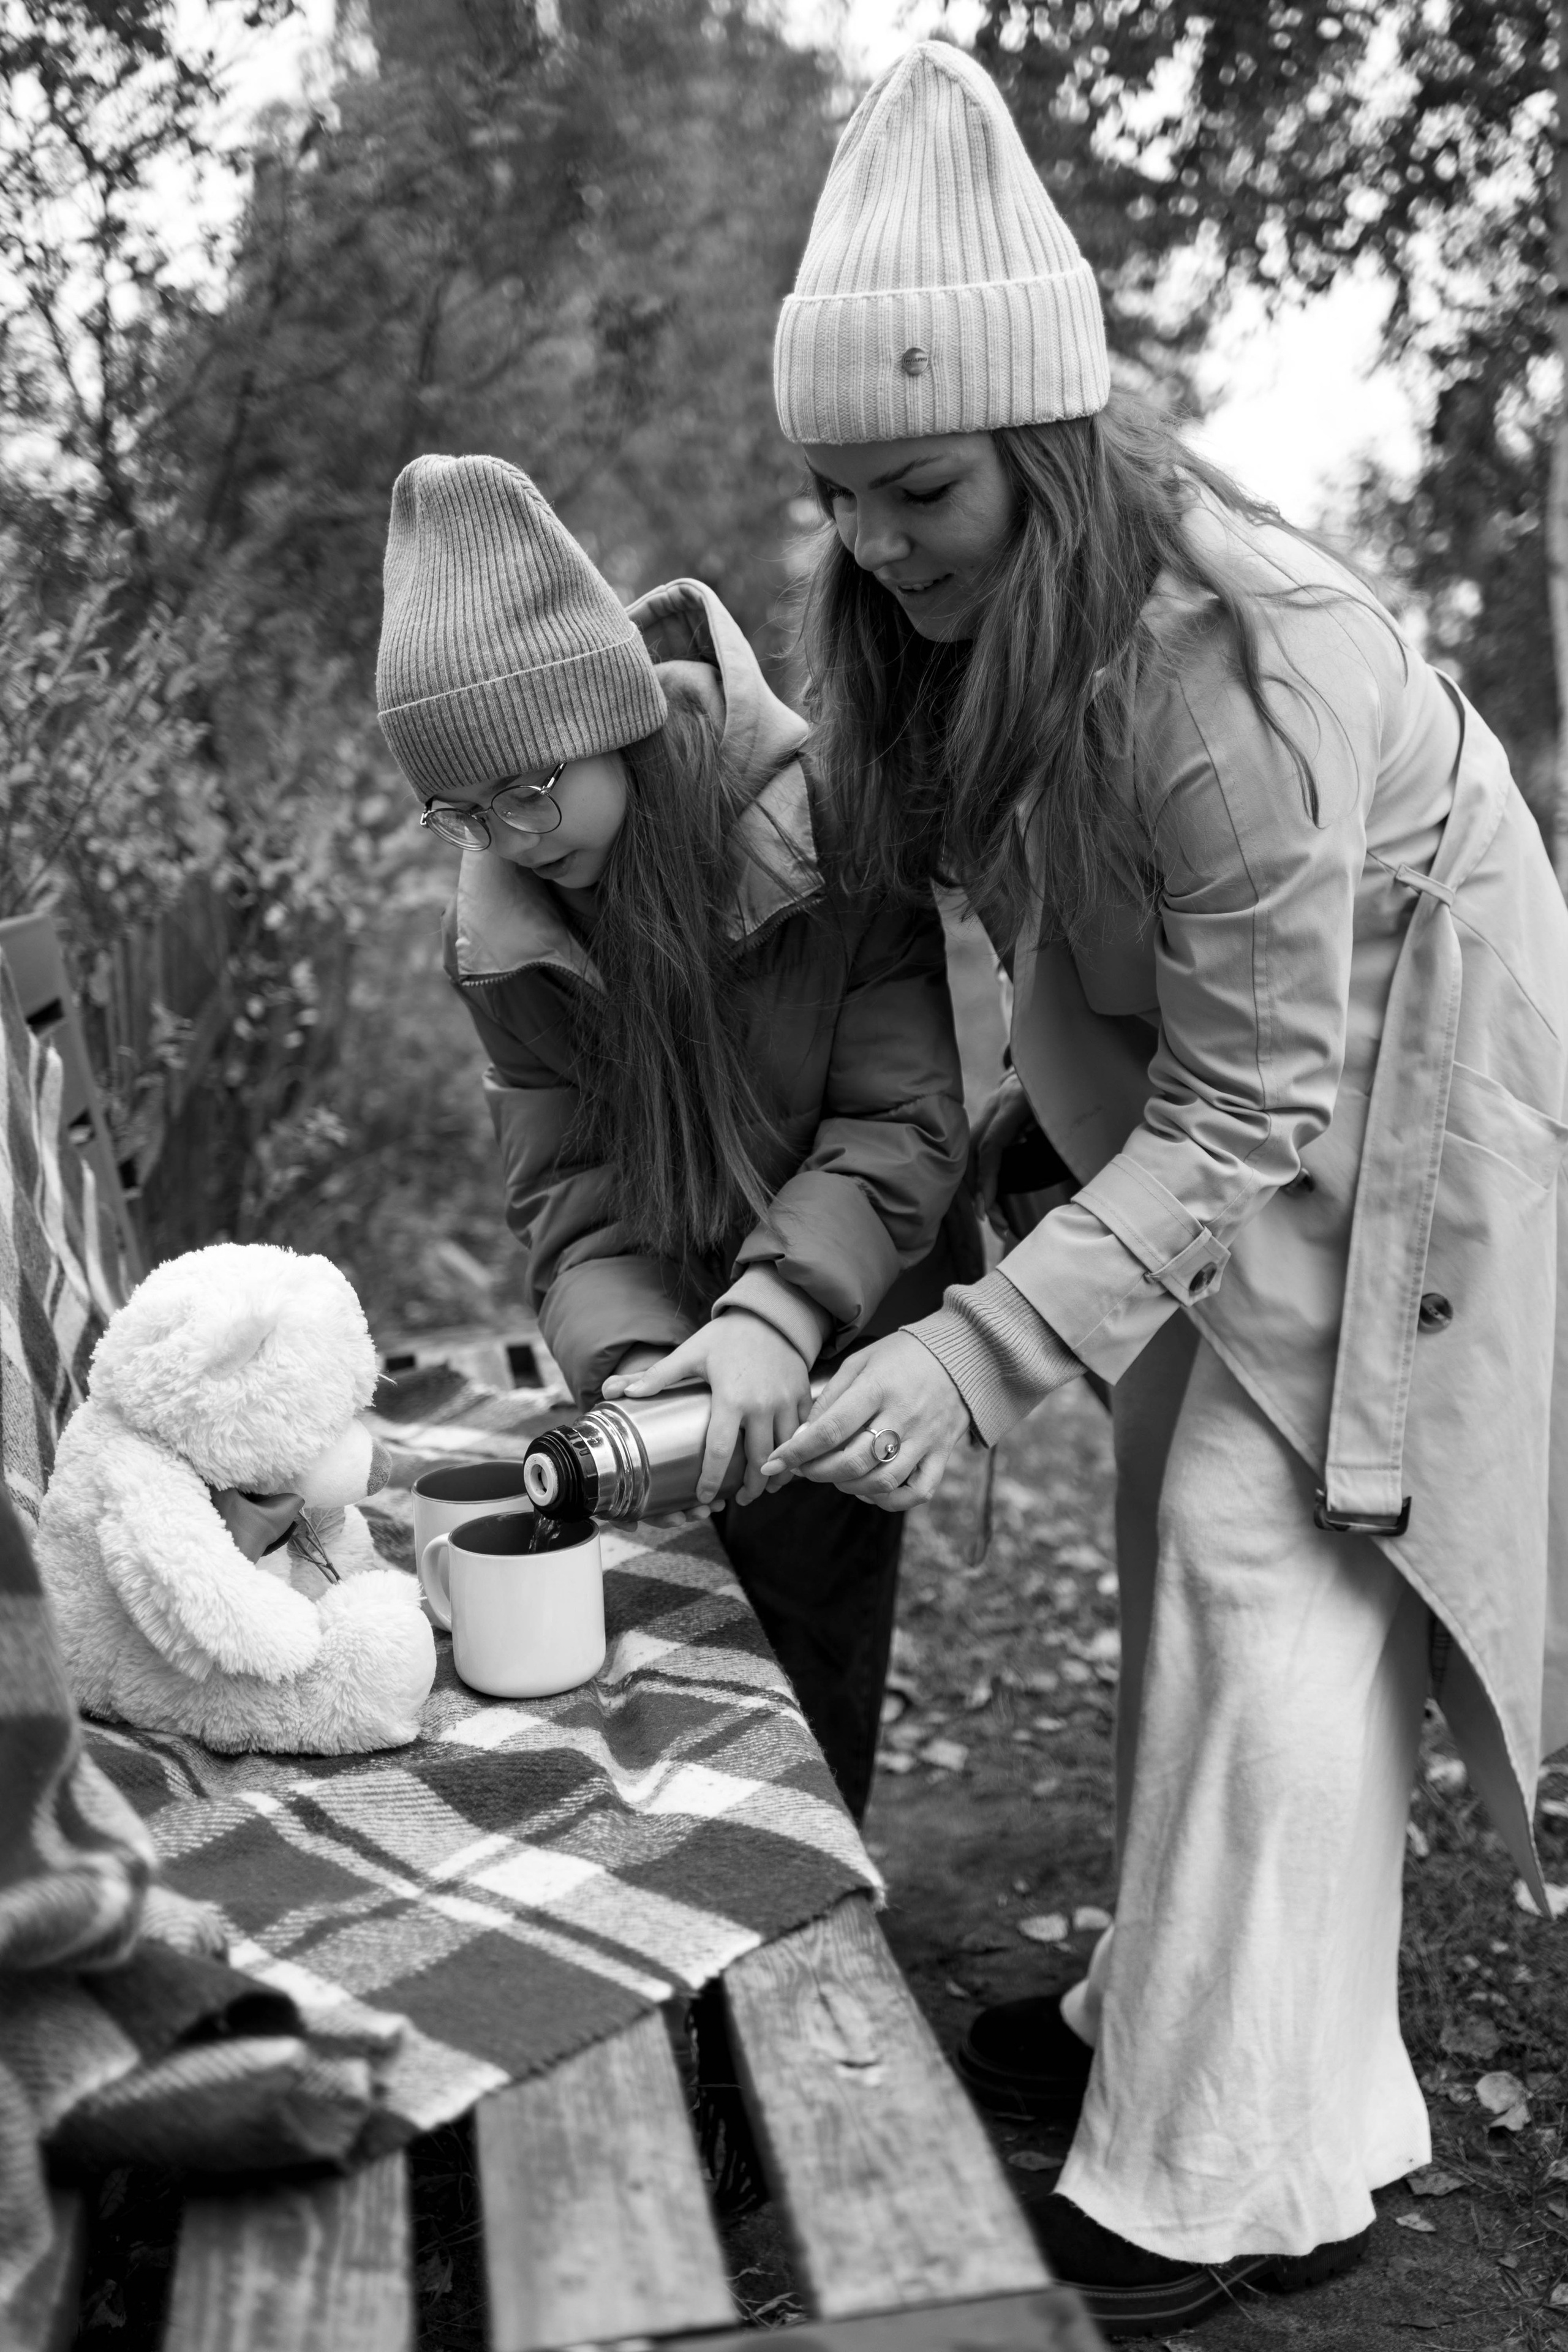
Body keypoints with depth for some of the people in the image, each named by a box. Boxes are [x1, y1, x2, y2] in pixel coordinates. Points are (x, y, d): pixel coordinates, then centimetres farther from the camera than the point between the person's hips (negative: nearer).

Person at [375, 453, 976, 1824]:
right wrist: (629, 1358, -28)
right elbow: (567, 1192, -9)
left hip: (839, 1321, -3)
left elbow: (905, 1125, -22)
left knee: (802, 1627, -1)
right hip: (673, 1324, 4)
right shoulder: (505, 935, -9)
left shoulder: (829, 831, -22)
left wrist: (778, 1311, -36)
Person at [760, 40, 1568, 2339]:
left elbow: (1240, 1113, -31)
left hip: (1378, 1070, -8)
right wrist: (1038, 1101, 1)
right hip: (1205, 1044, 8)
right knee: (1178, 1528, 11)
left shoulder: (1225, 660, -34)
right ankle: (1180, 2007, 28)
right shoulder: (963, 607, -10)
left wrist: (979, 1354, -36)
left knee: (1266, 1560, -9)